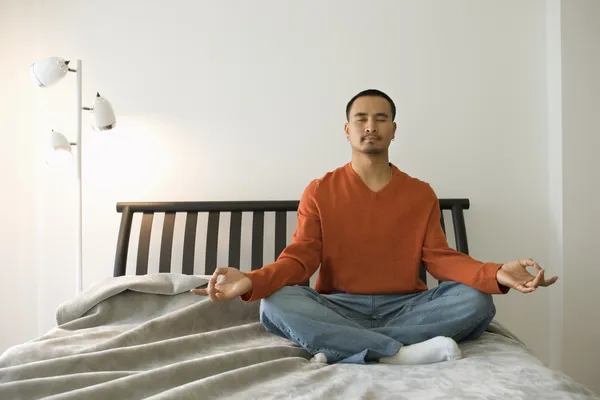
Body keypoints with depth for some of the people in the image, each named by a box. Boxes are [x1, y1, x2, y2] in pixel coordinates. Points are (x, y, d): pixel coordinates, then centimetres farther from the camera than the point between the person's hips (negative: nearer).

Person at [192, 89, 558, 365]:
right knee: (275, 303, -29)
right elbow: (300, 257, -4)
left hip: (403, 307, 2)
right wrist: (252, 281, -25)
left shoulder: (421, 194, 7)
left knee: (476, 301, -25)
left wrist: (495, 273, -21)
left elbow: (439, 257, -1)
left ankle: (340, 350, -27)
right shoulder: (320, 191, 3)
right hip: (337, 308, -1)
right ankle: (400, 352, -31)